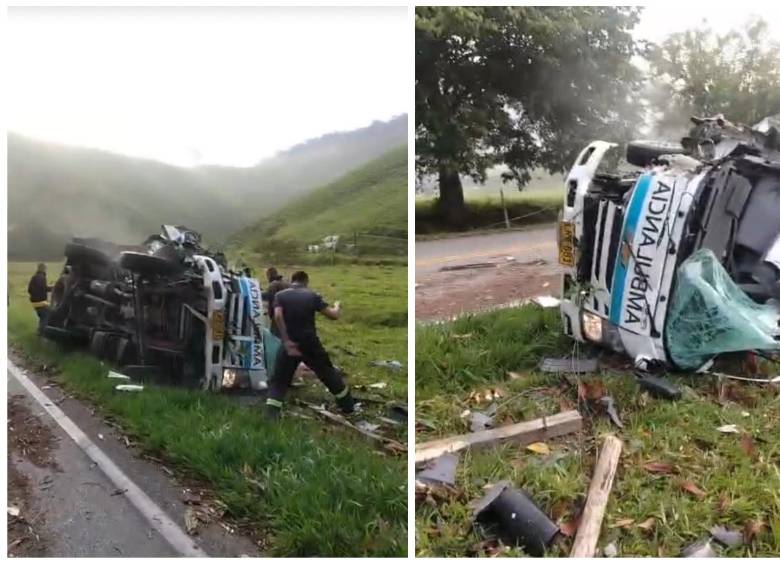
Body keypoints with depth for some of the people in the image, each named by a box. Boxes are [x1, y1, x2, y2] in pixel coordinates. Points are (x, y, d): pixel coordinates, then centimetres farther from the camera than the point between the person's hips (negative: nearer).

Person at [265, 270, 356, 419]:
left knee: (279, 380, 11)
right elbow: (333, 315, -1)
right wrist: (337, 307, 22)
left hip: (289, 344, 0)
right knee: (329, 374, 17)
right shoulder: (312, 295, 1)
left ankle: (271, 414, -4)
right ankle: (348, 406, 29)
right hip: (310, 343, 1)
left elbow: (278, 316, -17)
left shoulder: (280, 295, 2)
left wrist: (286, 341, -17)